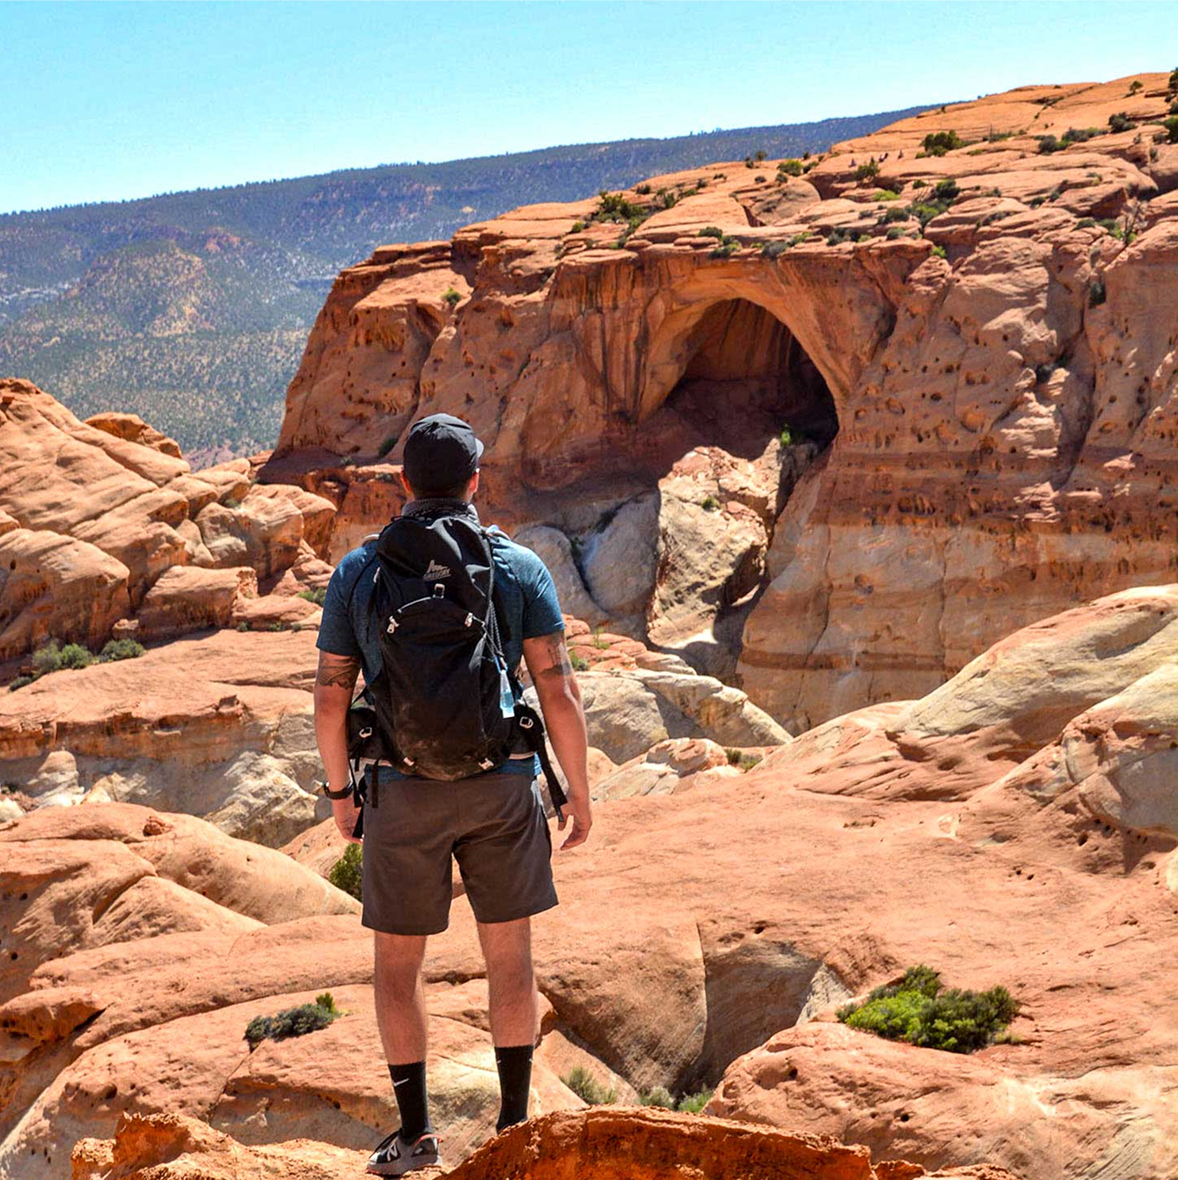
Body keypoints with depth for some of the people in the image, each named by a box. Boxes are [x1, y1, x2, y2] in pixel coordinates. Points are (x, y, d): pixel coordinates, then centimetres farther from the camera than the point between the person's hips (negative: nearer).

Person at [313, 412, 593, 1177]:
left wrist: (339, 790, 14)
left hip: (404, 792, 0)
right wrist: (580, 793, 3)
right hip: (501, 786, 1)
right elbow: (559, 690, -7)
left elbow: (331, 696, 0)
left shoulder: (358, 571, -2)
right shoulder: (521, 567, -3)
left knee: (397, 961, 14)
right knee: (510, 954, 14)